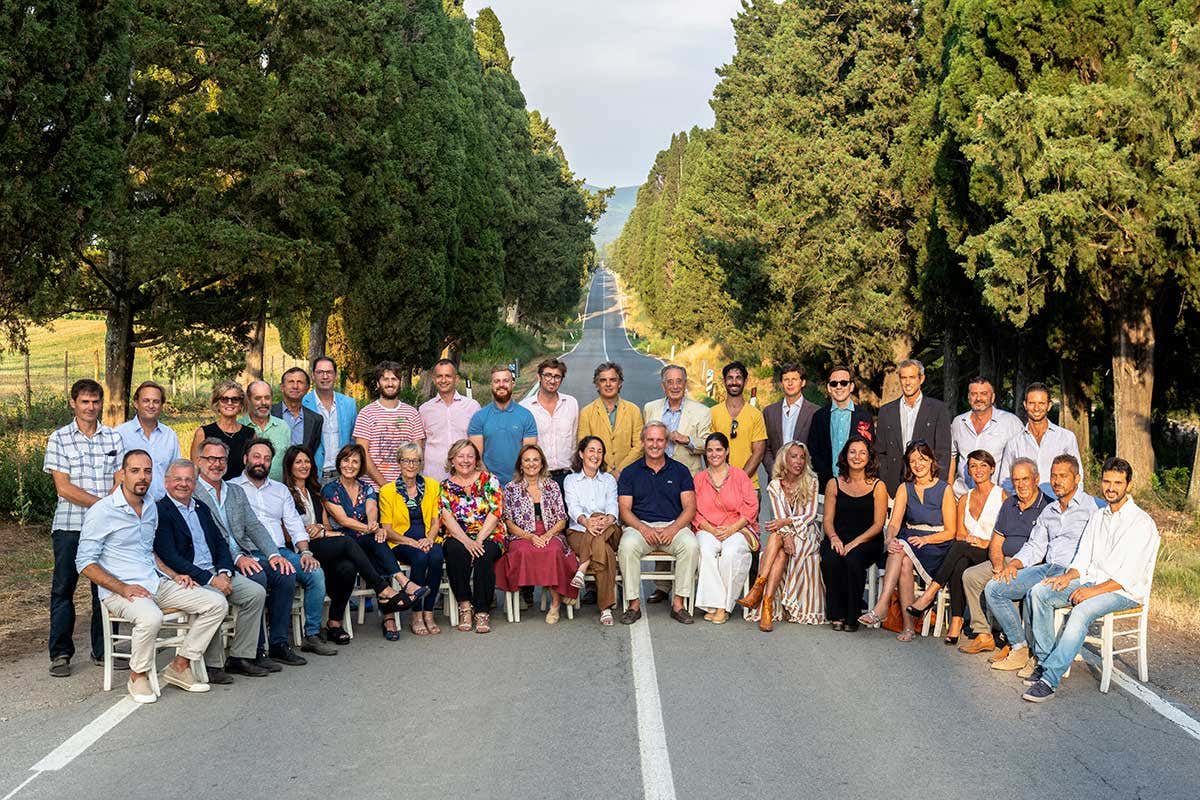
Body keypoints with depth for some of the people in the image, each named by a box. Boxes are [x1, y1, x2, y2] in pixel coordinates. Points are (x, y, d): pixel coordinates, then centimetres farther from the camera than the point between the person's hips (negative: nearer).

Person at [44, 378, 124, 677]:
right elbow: (64, 487, -5)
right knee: (63, 588, 0)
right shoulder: (59, 439, 3)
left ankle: (103, 650, 14)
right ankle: (60, 654, 6)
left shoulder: (114, 437, 10)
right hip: (69, 526, -2)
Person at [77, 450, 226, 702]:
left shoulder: (151, 509, 14)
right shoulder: (102, 511, -9)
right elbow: (85, 563, -11)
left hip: (155, 584, 7)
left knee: (216, 603, -7)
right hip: (119, 590, -7)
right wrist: (123, 588, -20)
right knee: (151, 617, -39)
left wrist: (174, 576, 9)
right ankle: (138, 677, -12)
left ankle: (180, 666, 1)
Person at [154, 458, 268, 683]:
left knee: (256, 592, -8)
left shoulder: (202, 508, 18)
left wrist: (224, 572, -5)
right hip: (186, 578, -8)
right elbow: (170, 557, -15)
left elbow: (221, 543, 17)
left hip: (216, 573, 8)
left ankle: (239, 657, -2)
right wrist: (210, 580, -19)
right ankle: (212, 664, -19)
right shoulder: (159, 511, -7)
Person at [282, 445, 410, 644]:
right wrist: (325, 533, -4)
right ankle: (383, 590, -29)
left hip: (322, 548, 6)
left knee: (347, 568, -29)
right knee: (346, 542, -31)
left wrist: (320, 528, -3)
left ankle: (335, 624, -24)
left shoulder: (314, 492, 26)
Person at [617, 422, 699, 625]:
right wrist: (643, 528, -17)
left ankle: (678, 602, -20)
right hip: (640, 525, 0)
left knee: (691, 545, -31)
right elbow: (624, 509, 2)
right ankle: (634, 604, -21)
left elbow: (690, 508, 4)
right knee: (627, 546, -33)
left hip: (674, 525, 1)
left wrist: (673, 529, -15)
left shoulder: (680, 471, 12)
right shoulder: (630, 472, 11)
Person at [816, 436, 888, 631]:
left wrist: (855, 543, -16)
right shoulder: (834, 484, 10)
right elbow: (827, 519, 8)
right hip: (838, 539, 2)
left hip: (867, 542, -2)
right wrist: (834, 538, -14)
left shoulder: (878, 486, 2)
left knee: (853, 559, -33)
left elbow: (878, 524, -3)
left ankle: (852, 616, -18)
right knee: (830, 560, -30)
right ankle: (836, 615, -16)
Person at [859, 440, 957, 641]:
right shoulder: (905, 489, 12)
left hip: (936, 544, -3)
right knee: (904, 564, -32)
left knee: (901, 552, -33)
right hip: (908, 542, 3)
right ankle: (908, 625, -34)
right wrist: (889, 540, -22)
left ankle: (881, 606, -40)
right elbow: (894, 523, 1)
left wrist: (924, 539, -19)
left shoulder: (944, 489, 1)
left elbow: (950, 532, -2)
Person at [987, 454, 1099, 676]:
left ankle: (1038, 657, -17)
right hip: (1046, 567, 8)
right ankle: (1019, 649, -5)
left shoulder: (1090, 506, -2)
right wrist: (1014, 564, 0)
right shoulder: (1048, 512, 22)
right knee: (993, 589, -7)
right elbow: (1035, 547, 20)